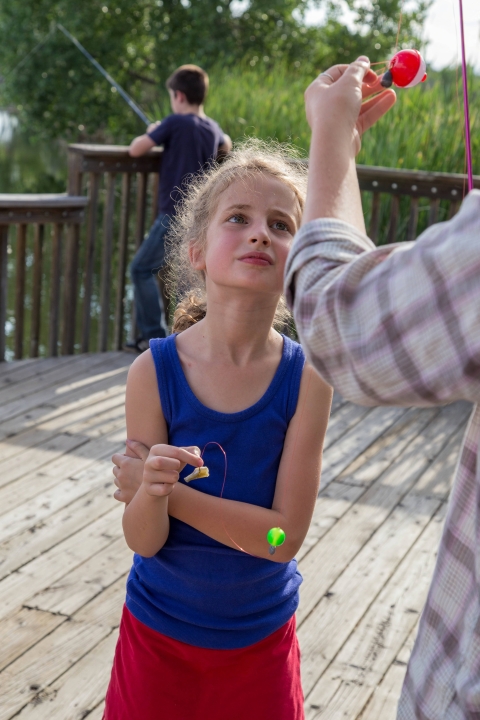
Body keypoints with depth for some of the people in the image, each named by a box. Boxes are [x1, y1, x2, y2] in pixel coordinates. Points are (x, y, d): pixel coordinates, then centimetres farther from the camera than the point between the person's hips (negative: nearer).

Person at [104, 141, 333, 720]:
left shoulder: (306, 377, -18)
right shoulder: (155, 372, -19)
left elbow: (285, 536, -20)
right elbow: (144, 540, -16)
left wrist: (166, 489, -24)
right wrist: (152, 489, -37)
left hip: (261, 638, 1)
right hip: (159, 630, 0)